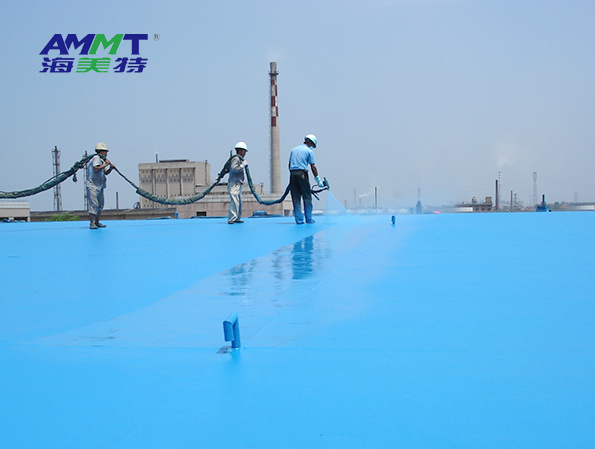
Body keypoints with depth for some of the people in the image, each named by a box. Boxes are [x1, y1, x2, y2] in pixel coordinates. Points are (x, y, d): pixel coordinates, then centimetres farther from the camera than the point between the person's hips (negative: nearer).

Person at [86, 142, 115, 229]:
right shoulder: (96, 158, -10)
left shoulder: (101, 160, 19)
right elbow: (96, 169, -26)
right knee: (94, 204, -15)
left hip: (100, 186, 10)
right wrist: (105, 164, -18)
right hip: (93, 186, -10)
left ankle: (97, 222, 21)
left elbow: (106, 173, 21)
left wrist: (111, 168, 3)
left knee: (100, 205, 12)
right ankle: (92, 223, -16)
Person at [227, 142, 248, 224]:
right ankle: (231, 219, -19)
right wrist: (243, 164, -19)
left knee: (239, 202, 12)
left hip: (238, 184, 11)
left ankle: (237, 218, 19)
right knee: (234, 201, -16)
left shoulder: (239, 159, 21)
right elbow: (234, 169, -25)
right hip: (234, 183, -11)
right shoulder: (236, 158, -10)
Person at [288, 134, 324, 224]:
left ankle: (299, 219, 3)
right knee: (307, 197, 3)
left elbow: (290, 164, 17)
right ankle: (308, 219, 3)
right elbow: (313, 167, -1)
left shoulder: (294, 150, 19)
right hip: (302, 173, -5)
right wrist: (318, 180, 2)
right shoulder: (309, 151, 3)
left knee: (296, 198, 5)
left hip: (292, 173, 5)